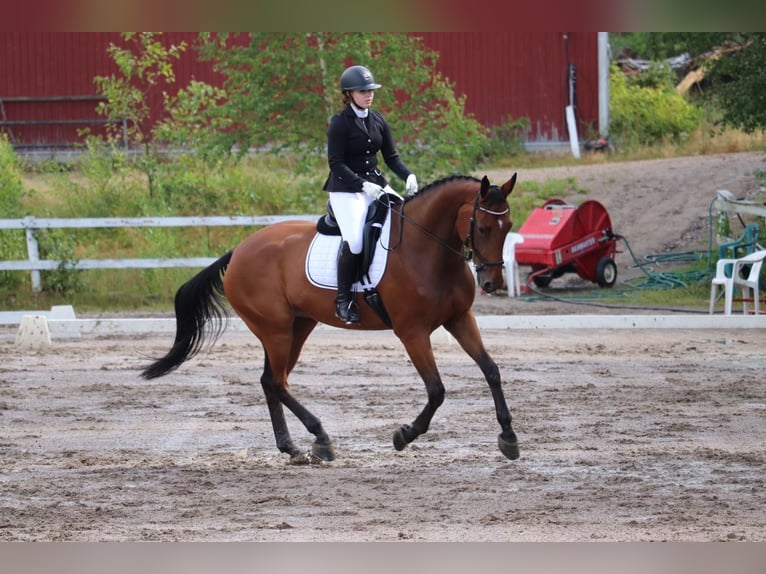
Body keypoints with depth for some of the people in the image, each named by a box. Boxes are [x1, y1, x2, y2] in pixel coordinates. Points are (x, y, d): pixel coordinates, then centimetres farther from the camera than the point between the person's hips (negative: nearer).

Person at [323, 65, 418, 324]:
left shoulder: (378, 121, 11)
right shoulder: (340, 124, -8)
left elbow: (391, 156, 12)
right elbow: (336, 163, -12)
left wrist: (408, 176, -7)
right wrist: (363, 185, -22)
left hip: (376, 184, 6)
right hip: (346, 190, -6)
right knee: (354, 240, -28)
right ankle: (343, 299, -16)